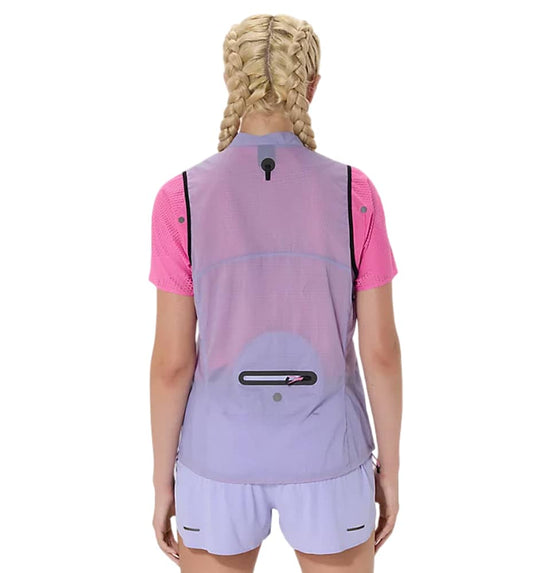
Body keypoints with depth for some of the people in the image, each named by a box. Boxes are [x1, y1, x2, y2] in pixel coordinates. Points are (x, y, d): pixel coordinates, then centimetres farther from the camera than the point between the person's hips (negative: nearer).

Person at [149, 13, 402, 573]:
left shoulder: (181, 199, -14)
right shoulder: (354, 194, -12)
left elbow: (171, 360, -11)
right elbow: (380, 349, -9)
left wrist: (163, 481, 3)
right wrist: (389, 465, 6)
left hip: (223, 456, 0)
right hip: (323, 457, 1)